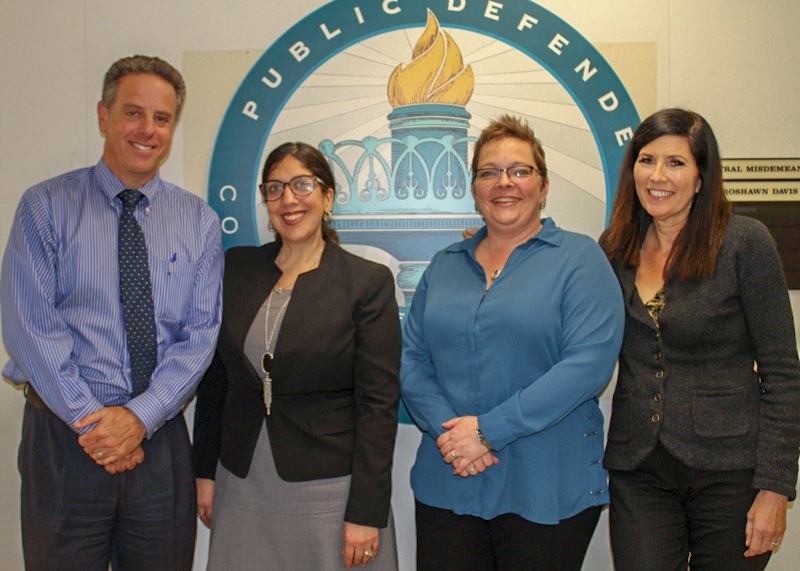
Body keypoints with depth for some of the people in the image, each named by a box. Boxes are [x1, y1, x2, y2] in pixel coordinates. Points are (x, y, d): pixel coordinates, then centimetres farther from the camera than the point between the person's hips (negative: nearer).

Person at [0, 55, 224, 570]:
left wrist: (139, 417, -13)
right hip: (66, 434, -2)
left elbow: (201, 333, -1)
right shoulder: (46, 207, -1)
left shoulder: (199, 221, 5)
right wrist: (90, 419, -14)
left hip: (160, 436, 2)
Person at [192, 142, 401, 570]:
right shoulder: (236, 268, 4)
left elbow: (378, 403, -10)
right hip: (242, 489, 4)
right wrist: (205, 470, 8)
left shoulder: (368, 282, -8)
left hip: (328, 490, -3)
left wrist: (366, 513, -12)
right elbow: (214, 377, 10)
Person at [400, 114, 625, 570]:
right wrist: (446, 430, -12)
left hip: (547, 493, -3)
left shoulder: (579, 259, -3)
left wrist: (490, 429, -17)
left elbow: (589, 364, -15)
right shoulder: (445, 265, 11)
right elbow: (412, 360, 7)